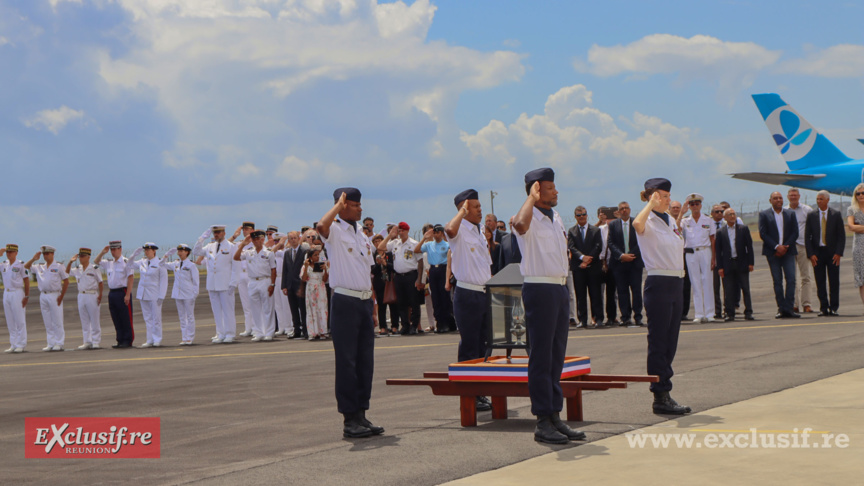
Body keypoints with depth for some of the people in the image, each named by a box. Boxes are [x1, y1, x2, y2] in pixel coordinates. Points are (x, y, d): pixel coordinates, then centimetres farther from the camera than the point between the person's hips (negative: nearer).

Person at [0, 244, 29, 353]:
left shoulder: (21, 265, -5)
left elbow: (26, 281, -5)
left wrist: (26, 296, -10)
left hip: (17, 293, -6)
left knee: (20, 321, -3)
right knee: (10, 321, 7)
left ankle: (21, 345, 0)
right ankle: (13, 345, 12)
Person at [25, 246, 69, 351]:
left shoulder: (59, 267, 1)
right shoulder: (39, 267, 14)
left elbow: (66, 281, -1)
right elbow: (25, 267, 15)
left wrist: (61, 296, -8)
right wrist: (33, 259, 2)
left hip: (54, 295, -5)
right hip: (43, 295, 5)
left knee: (57, 321, -5)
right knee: (47, 322, 6)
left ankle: (59, 343, -1)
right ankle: (51, 344, 10)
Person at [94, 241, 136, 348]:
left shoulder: (126, 262, -6)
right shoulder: (109, 263, 14)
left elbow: (131, 278, -11)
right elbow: (96, 263, 27)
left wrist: (128, 295, -18)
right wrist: (102, 252, 12)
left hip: (122, 293, -7)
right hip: (112, 294, 7)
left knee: (126, 320, -4)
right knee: (116, 320, 8)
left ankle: (128, 341, 0)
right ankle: (120, 341, 13)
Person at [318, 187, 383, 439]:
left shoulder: (362, 236, 16)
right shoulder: (335, 231, -6)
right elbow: (321, 226, -32)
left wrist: (373, 306, 15)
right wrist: (338, 205, -18)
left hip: (365, 302, 7)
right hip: (345, 302, -7)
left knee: (366, 361, 9)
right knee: (347, 361, -4)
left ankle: (361, 414, 17)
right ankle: (349, 419, 0)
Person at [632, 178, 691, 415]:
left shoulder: (670, 220, 15)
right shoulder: (649, 222, -10)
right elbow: (637, 224, -35)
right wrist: (651, 205, -23)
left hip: (676, 284, 8)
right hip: (658, 284, -8)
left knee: (670, 342, 10)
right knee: (659, 342, -4)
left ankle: (663, 395, 15)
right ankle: (660, 396, -1)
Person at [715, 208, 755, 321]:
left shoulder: (743, 229, 5)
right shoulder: (721, 232, 5)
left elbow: (749, 246, 4)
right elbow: (718, 250, 4)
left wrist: (750, 263, -2)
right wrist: (720, 267, -3)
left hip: (742, 263, 0)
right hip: (728, 264, 0)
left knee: (745, 289, 2)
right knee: (728, 291, 1)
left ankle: (748, 312, 7)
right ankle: (730, 314, 7)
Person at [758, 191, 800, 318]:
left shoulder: (790, 214, 12)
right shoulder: (764, 215, 5)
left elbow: (795, 233, 6)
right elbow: (763, 234, -4)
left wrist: (785, 247, -7)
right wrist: (776, 247, -13)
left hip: (788, 251, 2)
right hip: (773, 253, -2)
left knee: (791, 279, -9)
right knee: (777, 281, -1)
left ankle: (788, 308, -8)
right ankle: (781, 309, 2)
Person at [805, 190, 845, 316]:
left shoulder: (836, 214, 3)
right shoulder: (811, 215, 5)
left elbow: (841, 235, 2)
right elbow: (807, 236, 4)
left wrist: (838, 253, -8)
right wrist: (811, 254, -7)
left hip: (832, 253, -1)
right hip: (817, 252, 1)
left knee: (834, 282, -1)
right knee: (820, 283, 0)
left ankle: (833, 308, 5)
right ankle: (823, 308, 4)